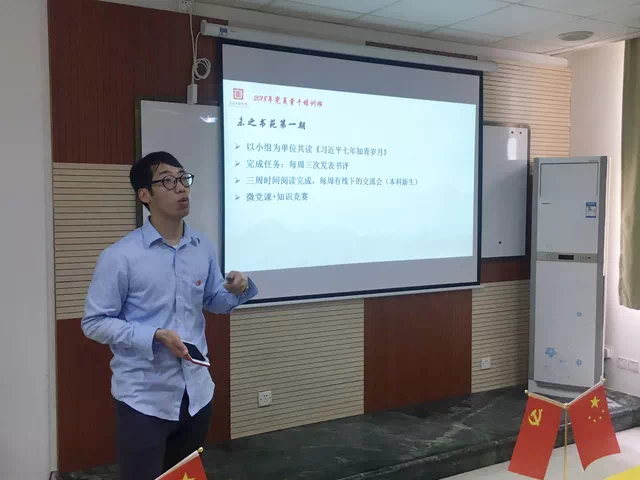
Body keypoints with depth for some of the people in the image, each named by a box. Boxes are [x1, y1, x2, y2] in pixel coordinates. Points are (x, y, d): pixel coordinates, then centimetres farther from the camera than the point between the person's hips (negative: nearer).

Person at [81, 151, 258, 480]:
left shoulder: (203, 249, 3)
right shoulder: (119, 257, -14)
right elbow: (94, 322, -11)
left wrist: (237, 290, -9)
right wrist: (155, 336, -23)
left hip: (196, 392, 5)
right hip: (144, 397, -5)